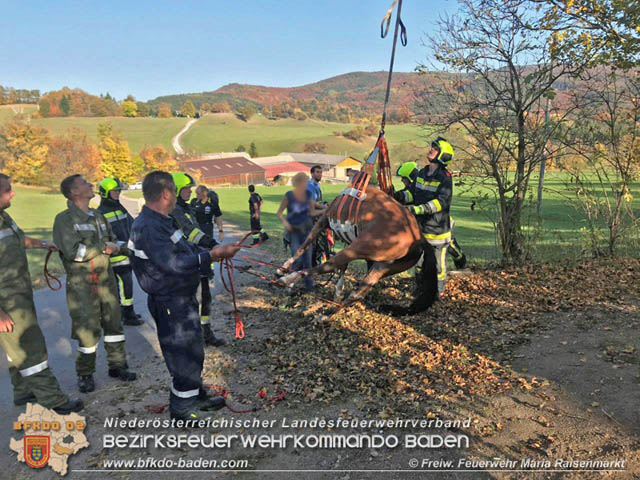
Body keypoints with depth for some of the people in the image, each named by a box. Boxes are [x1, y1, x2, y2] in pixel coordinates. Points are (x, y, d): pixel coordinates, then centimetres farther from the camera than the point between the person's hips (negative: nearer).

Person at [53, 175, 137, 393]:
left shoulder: (98, 217, 13)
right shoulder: (64, 219, -8)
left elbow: (113, 242, 19)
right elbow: (72, 251, -20)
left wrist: (119, 247, -4)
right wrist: (103, 248, -15)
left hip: (106, 279, 6)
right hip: (81, 285, -6)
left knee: (114, 323, 10)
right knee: (87, 329, -2)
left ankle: (117, 365, 25)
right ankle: (85, 374, 16)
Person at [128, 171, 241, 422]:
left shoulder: (162, 221, 10)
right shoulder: (148, 227, -24)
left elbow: (185, 248, 17)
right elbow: (174, 263, -32)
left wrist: (212, 252, 6)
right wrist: (212, 255, -28)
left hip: (182, 299, 11)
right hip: (171, 304, -11)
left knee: (193, 350, 22)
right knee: (184, 355, 2)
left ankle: (196, 396, 40)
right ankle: (181, 409, 20)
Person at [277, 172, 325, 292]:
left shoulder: (308, 194, -1)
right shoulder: (288, 196, -13)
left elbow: (312, 212, 9)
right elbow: (279, 212, -6)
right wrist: (284, 222, -24)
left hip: (306, 228, 3)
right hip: (293, 230, -3)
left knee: (307, 257, 3)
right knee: (297, 258, -9)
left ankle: (308, 283, 17)